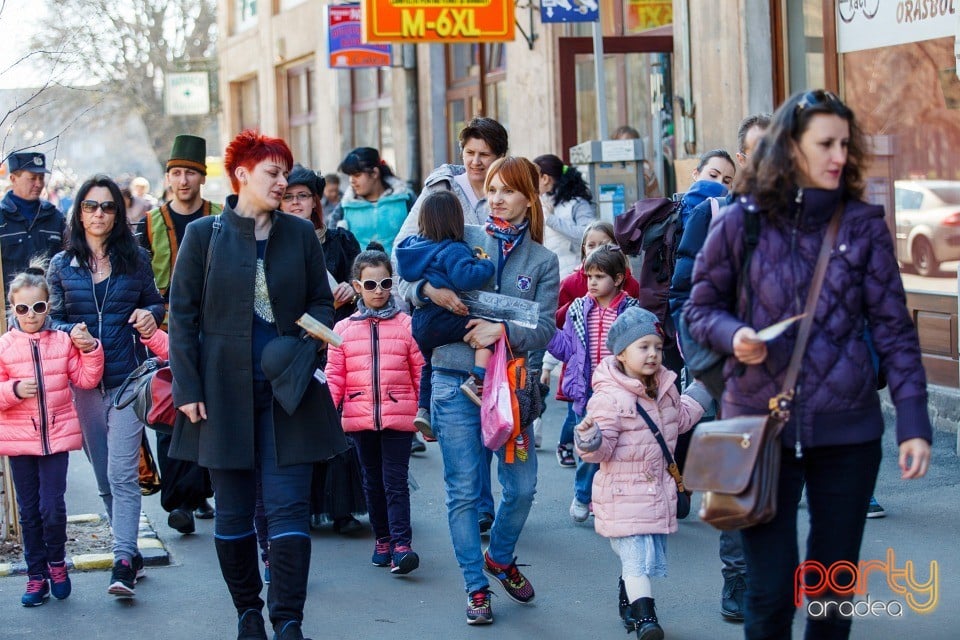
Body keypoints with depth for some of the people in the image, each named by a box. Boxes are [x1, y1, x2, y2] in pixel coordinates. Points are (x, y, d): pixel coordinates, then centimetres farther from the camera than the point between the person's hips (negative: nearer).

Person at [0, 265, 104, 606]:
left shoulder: (64, 342, 2)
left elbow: (86, 379, 2)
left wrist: (90, 349, -10)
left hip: (57, 436, -1)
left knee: (53, 507, -7)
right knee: (29, 512, 9)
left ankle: (57, 562, 18)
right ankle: (36, 575, 20)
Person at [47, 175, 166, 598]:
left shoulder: (135, 259, 4)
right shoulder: (62, 265, 7)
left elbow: (155, 302, 14)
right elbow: (53, 318, 7)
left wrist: (150, 314, -9)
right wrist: (72, 332, -14)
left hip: (126, 379, -3)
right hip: (82, 383, 3)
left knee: (122, 474, -13)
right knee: (104, 478, 10)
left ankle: (123, 563, -18)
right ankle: (131, 552, 23)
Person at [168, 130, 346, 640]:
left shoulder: (300, 234, 7)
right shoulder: (203, 234, 1)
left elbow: (322, 303, 13)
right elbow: (182, 314, 1)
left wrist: (302, 349, -7)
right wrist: (187, 387, -6)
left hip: (287, 386, 1)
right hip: (225, 388, -1)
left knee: (289, 506, -6)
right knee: (234, 511, 7)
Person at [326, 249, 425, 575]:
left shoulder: (407, 325, 2)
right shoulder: (343, 329, 6)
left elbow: (421, 372, 5)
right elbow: (335, 375, 6)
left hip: (398, 417, -3)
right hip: (360, 418, 3)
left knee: (396, 481, -6)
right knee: (373, 481, 12)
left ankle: (401, 545, -10)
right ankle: (382, 539, 23)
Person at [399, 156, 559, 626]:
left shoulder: (542, 261, 6)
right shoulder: (462, 239, 3)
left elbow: (545, 330, -2)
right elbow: (409, 289, 2)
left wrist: (503, 331, -20)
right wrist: (430, 289, -20)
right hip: (456, 382, -2)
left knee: (521, 487, 5)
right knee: (464, 491, 1)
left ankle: (499, 559, 33)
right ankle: (476, 588, 14)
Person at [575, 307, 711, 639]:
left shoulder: (665, 389, 6)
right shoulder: (609, 398, -20)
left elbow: (680, 418, 27)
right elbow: (602, 450, -20)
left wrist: (701, 391, 26)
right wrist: (590, 438, -41)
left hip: (658, 492, 8)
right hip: (624, 496, -8)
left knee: (637, 560, 17)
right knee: (637, 557, -13)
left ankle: (628, 606, 35)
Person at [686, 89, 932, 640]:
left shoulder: (863, 224, -1)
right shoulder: (742, 223, -2)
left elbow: (894, 328, 0)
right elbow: (701, 307, 8)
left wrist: (914, 422, -7)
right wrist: (733, 335, -14)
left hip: (848, 428, 1)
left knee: (835, 588, 11)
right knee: (770, 590, 0)